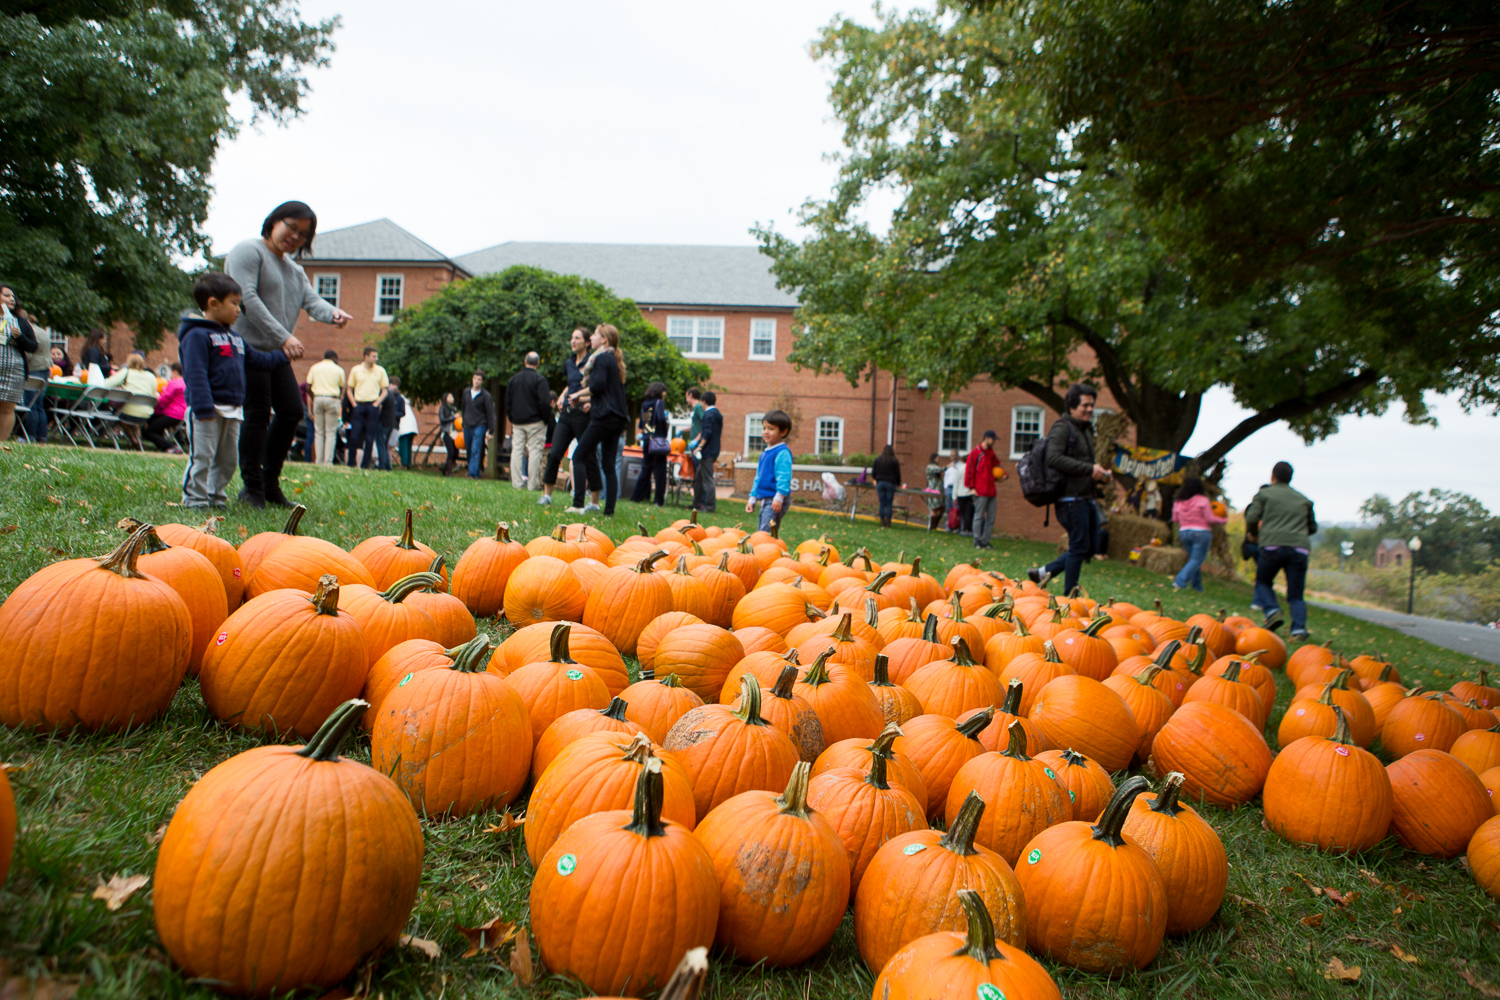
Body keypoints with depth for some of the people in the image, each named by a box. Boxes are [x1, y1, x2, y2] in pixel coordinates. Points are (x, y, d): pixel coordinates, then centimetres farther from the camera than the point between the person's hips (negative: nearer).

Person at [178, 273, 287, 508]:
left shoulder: (235, 337, 18)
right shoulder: (197, 335, -10)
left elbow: (258, 360, 31)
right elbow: (196, 374, -19)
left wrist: (283, 355, 27)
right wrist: (203, 408, -25)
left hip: (233, 410, 9)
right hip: (209, 410, -9)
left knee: (228, 459, 13)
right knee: (201, 457, -5)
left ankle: (216, 497, 23)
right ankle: (195, 500, 2)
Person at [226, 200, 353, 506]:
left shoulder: (296, 270, 22)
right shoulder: (249, 252, -5)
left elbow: (311, 300, 6)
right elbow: (247, 298, -17)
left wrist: (332, 313, -19)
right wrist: (283, 336, -24)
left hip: (277, 353, 9)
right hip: (247, 348, -8)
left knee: (292, 411, 6)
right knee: (257, 414, -9)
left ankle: (270, 484, 17)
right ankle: (252, 488, -1)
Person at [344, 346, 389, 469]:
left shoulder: (380, 371, 6)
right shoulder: (355, 370, 6)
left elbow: (385, 390, 7)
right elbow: (349, 389, 11)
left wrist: (377, 404, -5)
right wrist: (354, 404, -1)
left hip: (373, 406, 0)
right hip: (359, 406, 0)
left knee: (370, 437, 0)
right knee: (354, 435, -3)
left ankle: (365, 464, 6)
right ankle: (351, 463, 7)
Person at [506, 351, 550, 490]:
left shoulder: (514, 378, 9)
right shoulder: (539, 379, -10)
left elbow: (507, 402, 14)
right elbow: (545, 403, -15)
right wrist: (546, 418, -1)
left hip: (517, 422, 5)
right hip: (535, 421, -5)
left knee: (517, 450, 7)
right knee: (535, 451, -1)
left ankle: (516, 482, 6)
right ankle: (533, 484, -2)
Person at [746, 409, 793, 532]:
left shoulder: (783, 453, -12)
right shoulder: (765, 453, 18)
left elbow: (784, 477, -20)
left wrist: (779, 497, -28)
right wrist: (752, 498, 25)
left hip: (776, 501, -10)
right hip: (765, 499, 10)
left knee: (766, 533, -17)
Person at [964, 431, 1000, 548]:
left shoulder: (991, 454, 15)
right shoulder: (975, 453, -5)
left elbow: (996, 466, 28)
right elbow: (969, 470, -7)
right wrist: (971, 487, -11)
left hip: (991, 490, 7)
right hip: (980, 491, -7)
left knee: (991, 517, 7)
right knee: (979, 516, -3)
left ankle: (986, 540, 14)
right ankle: (977, 541, 4)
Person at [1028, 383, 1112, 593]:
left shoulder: (1086, 430, 22)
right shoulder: (1062, 428, -9)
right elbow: (1054, 459, -24)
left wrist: (1099, 471, 10)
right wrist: (1089, 469, -22)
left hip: (1087, 499, 10)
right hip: (1071, 499, -9)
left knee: (1091, 546, 10)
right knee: (1080, 547, -5)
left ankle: (1044, 572, 15)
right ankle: (1069, 597, 6)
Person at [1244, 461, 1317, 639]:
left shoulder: (1264, 493, 11)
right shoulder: (1303, 500, 22)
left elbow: (1252, 518, 0)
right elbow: (1312, 528, 27)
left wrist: (1254, 534, 20)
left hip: (1273, 546, -3)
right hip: (1299, 547, 3)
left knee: (1263, 582, 18)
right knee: (1296, 594, 8)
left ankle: (1272, 610, -6)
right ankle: (1299, 628, -10)